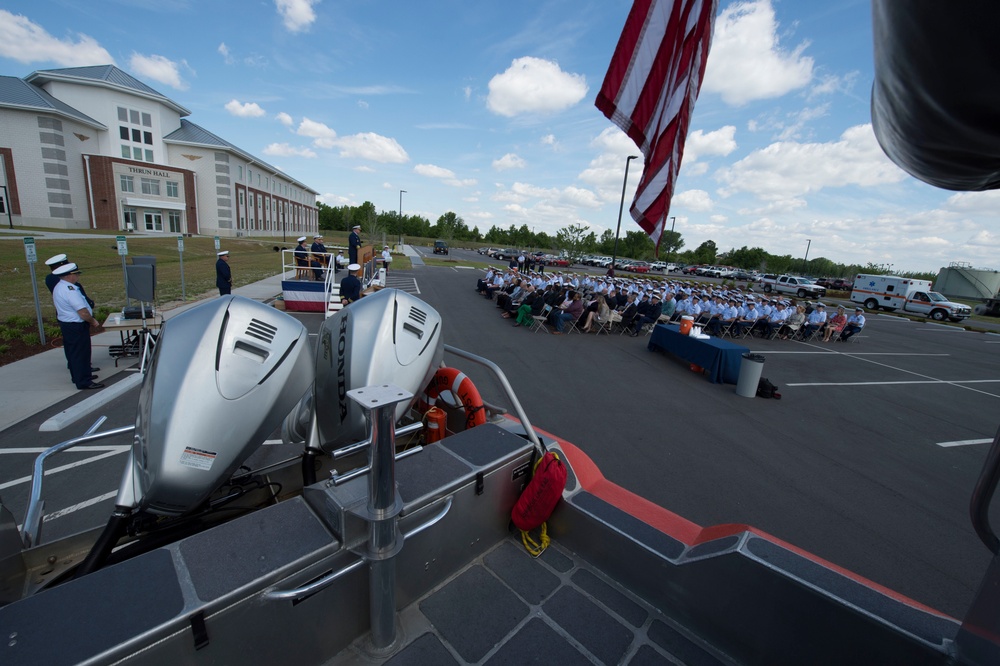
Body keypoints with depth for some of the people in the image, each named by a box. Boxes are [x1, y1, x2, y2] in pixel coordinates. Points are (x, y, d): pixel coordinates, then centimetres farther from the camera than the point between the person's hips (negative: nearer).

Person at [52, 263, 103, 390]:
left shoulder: (58, 287, 9)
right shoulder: (70, 290, -24)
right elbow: (83, 313, -29)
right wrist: (93, 321, -10)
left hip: (66, 323, 10)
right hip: (76, 326, -10)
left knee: (73, 353, 20)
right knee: (81, 353, -4)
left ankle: (78, 376, 32)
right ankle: (84, 382, 2)